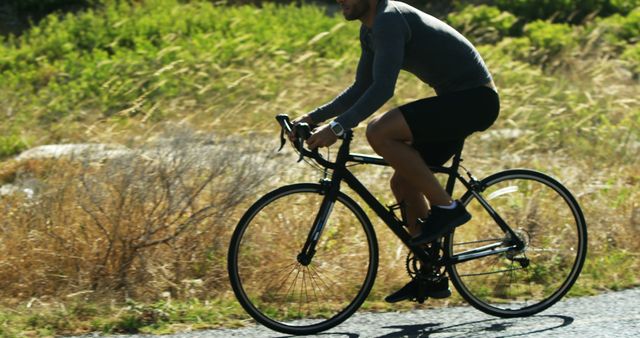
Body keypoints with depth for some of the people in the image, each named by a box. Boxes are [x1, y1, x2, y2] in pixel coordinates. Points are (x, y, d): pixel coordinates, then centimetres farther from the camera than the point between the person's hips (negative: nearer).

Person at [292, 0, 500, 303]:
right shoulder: (370, 30, 13)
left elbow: (383, 88, -28)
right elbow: (362, 88, 21)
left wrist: (337, 128, -30)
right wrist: (313, 117, 12)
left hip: (475, 98, -10)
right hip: (457, 100, 10)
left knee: (379, 133, -24)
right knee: (403, 183, 9)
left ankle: (446, 207, -13)